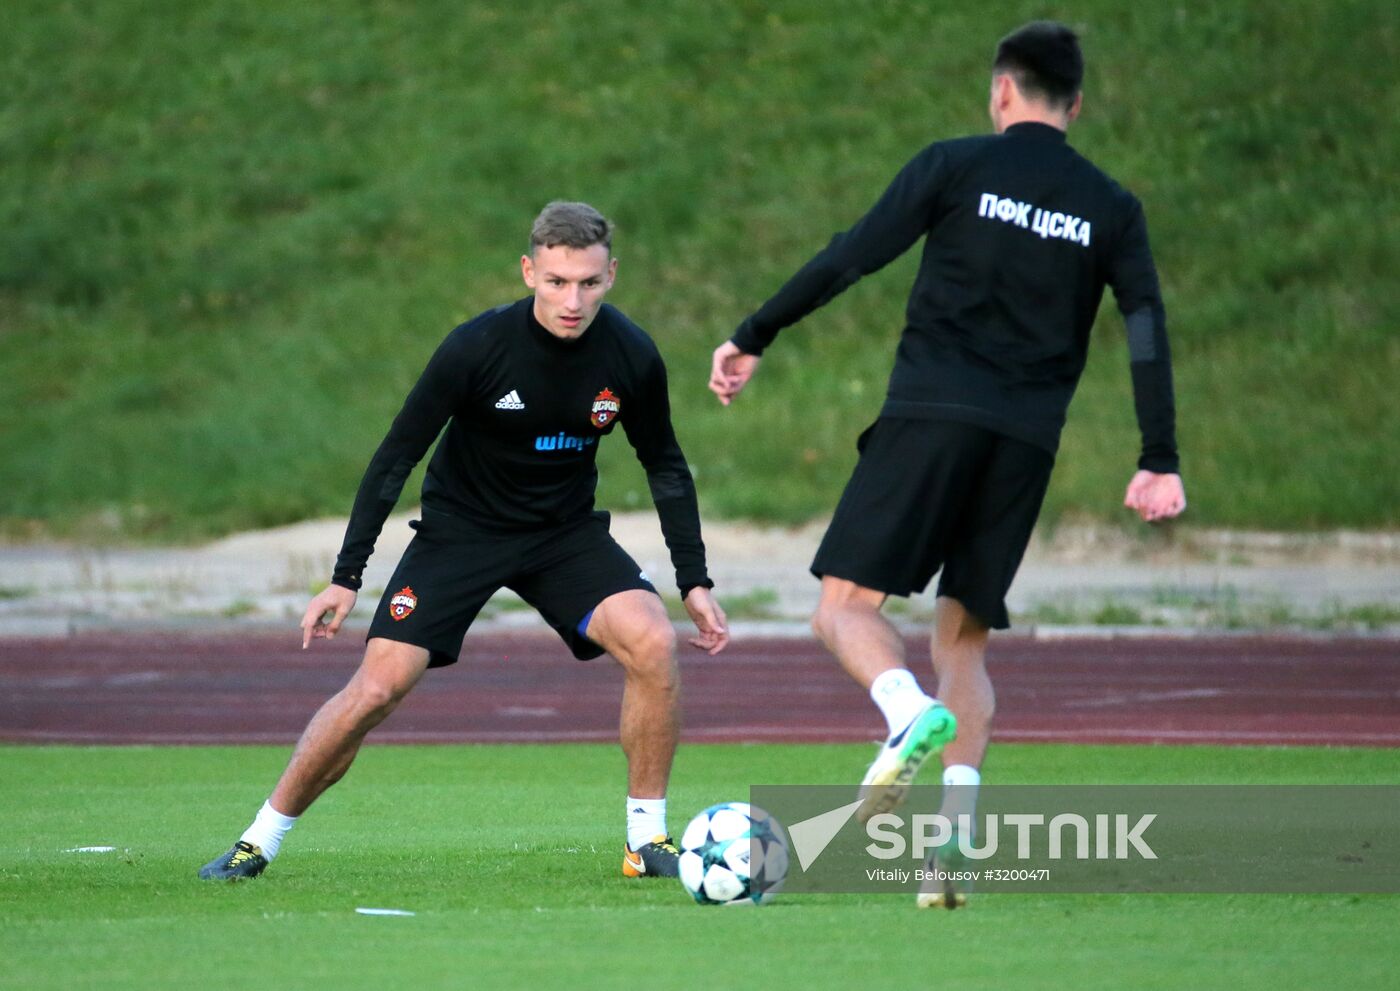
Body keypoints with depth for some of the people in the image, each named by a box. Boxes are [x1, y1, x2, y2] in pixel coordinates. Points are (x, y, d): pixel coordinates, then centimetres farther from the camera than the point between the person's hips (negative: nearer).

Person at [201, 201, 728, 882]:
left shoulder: (631, 356, -14)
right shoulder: (478, 347, -23)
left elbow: (665, 465, 4)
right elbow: (397, 455, -13)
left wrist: (695, 583, 0)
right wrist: (346, 578, -15)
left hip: (567, 533, 2)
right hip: (461, 531, -2)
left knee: (653, 643, -23)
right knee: (378, 687, -14)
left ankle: (647, 840, -8)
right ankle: (258, 843, 4)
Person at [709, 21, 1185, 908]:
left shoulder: (957, 166, 4)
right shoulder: (1110, 207, 13)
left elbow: (850, 259, -1)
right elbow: (1148, 325, 4)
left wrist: (753, 339, 5)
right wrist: (1160, 463, 2)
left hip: (932, 412, -4)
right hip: (1027, 438, 4)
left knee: (846, 606, -2)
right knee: (965, 641, 13)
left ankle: (912, 713, -33)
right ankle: (956, 832, -5)